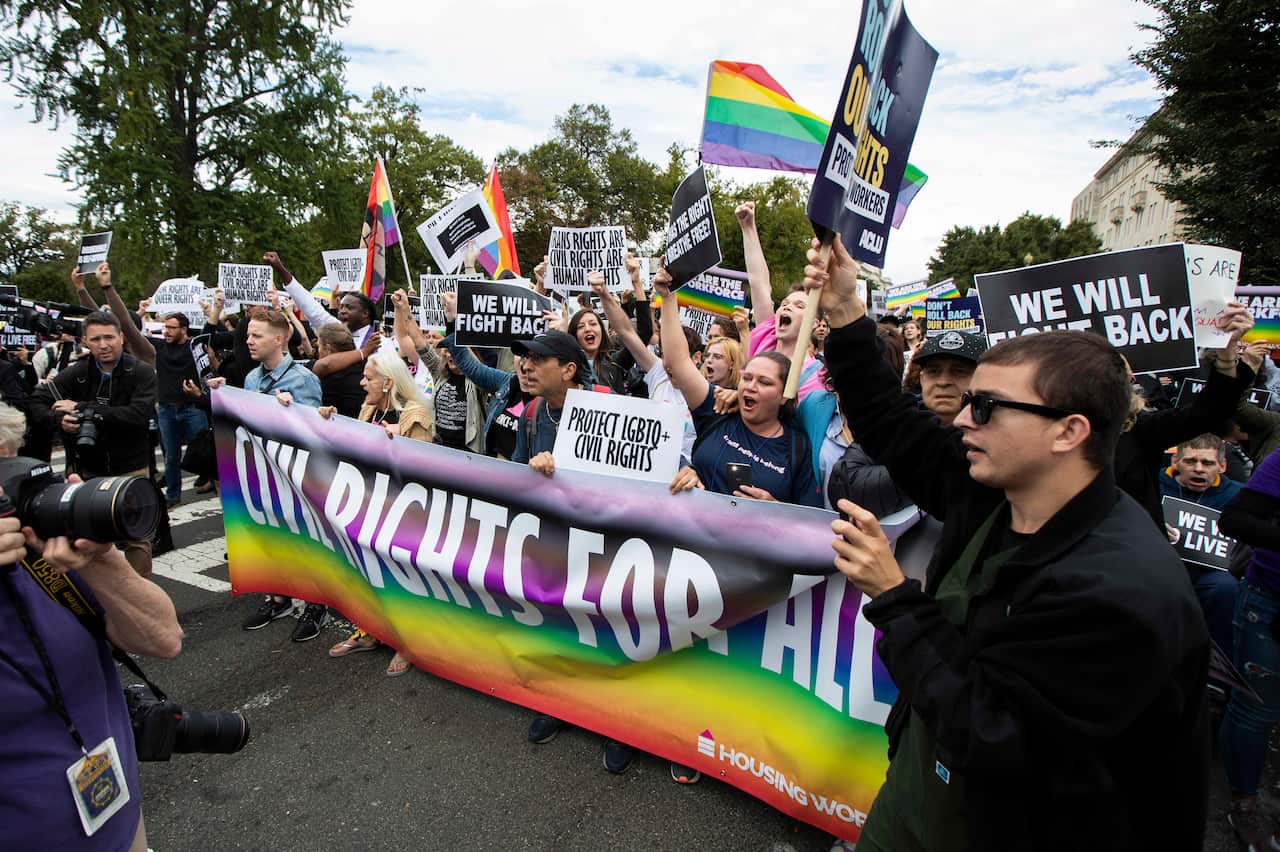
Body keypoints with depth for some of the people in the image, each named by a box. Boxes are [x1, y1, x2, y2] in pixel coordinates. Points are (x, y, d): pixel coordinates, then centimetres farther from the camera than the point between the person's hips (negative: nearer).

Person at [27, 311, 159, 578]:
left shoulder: (142, 372, -8)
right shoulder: (76, 373, 2)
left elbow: (139, 415, -22)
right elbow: (34, 404, -1)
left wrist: (83, 408, -20)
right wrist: (58, 419, -22)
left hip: (131, 468, -3)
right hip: (87, 469, 3)